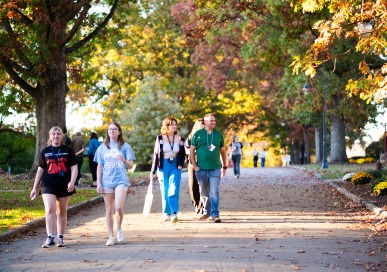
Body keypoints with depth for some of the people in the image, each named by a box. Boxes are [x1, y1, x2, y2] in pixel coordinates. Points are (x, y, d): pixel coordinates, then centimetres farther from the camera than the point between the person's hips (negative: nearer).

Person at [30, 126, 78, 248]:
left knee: (62, 212, 8)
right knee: (50, 210, -13)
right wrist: (35, 187, 12)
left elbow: (74, 168, 1)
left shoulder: (68, 151, 5)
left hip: (64, 185, 0)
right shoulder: (45, 151, 9)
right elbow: (40, 170, 13)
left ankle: (60, 238, 17)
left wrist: (72, 181, -15)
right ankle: (50, 238, -15)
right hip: (48, 185, 0)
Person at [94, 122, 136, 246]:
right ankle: (111, 237, 9)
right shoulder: (102, 148, 11)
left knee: (118, 207, -18)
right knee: (109, 210, 3)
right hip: (107, 181, 2)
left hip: (121, 180, -2)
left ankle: (119, 229, 7)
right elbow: (99, 167, 11)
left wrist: (124, 160, -19)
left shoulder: (125, 146, 5)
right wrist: (98, 183, 5)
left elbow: (131, 165, 3)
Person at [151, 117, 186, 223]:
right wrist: (153, 170, 2)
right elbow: (156, 154, 3)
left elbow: (183, 154, 12)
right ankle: (166, 213, 15)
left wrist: (181, 164, -5)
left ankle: (174, 214, -16)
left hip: (175, 166, 0)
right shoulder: (160, 138, 0)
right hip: (163, 166, 0)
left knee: (174, 190, -13)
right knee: (165, 191, 4)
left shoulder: (179, 139, 5)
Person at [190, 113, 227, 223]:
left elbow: (223, 151, 15)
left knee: (214, 192, -9)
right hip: (201, 169, 0)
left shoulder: (218, 134, 9)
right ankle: (206, 212, 26)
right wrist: (194, 166, -4)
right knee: (204, 193, 10)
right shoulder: (198, 134, 2)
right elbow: (192, 150, 3)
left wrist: (224, 166, 14)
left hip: (215, 169, 0)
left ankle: (215, 214, -9)